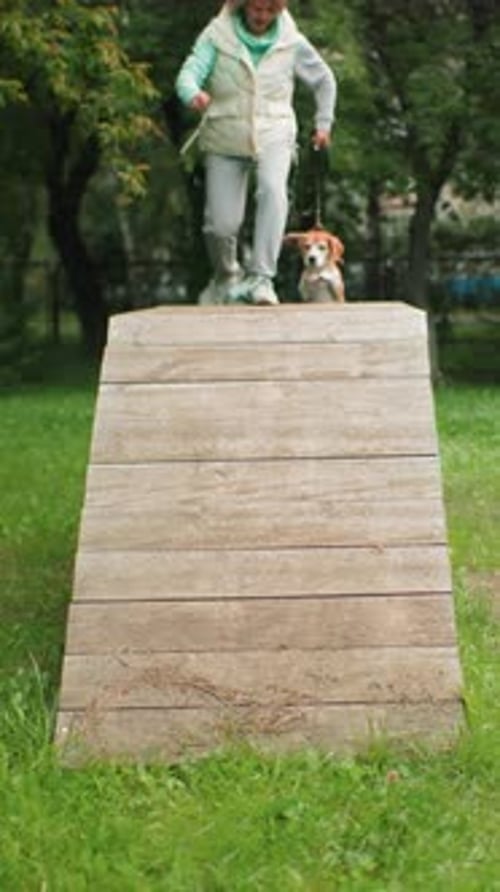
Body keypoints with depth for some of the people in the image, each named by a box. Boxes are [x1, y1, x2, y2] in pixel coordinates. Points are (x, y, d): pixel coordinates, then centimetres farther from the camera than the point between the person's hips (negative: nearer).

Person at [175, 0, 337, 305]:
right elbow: (189, 73, -20)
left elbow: (324, 80, 12)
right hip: (225, 141, 0)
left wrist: (324, 123, 11)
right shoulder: (217, 35, -8)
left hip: (274, 136, 0)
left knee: (273, 191, -32)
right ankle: (225, 276, 27)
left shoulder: (292, 42, -4)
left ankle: (261, 277, -32)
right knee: (221, 225, -5)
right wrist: (194, 94, -42)